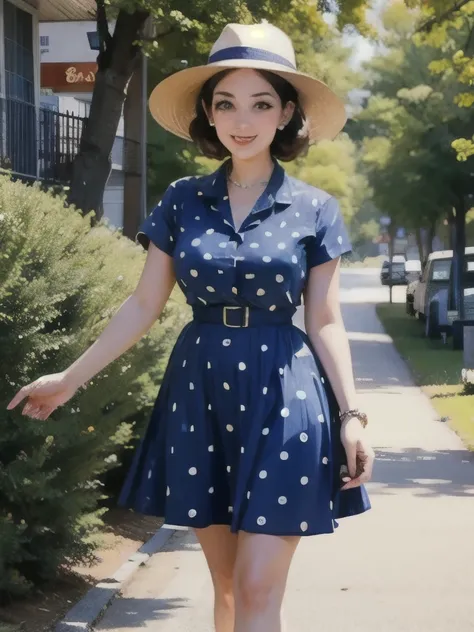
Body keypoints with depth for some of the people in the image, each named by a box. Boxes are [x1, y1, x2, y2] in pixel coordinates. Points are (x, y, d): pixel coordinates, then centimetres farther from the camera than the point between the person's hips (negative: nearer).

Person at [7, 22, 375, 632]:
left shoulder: (314, 210, 0)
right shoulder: (182, 202, 4)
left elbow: (324, 323, 2)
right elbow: (142, 307, 7)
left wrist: (351, 414, -6)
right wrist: (70, 378, 4)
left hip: (283, 396, -2)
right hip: (200, 394, 3)